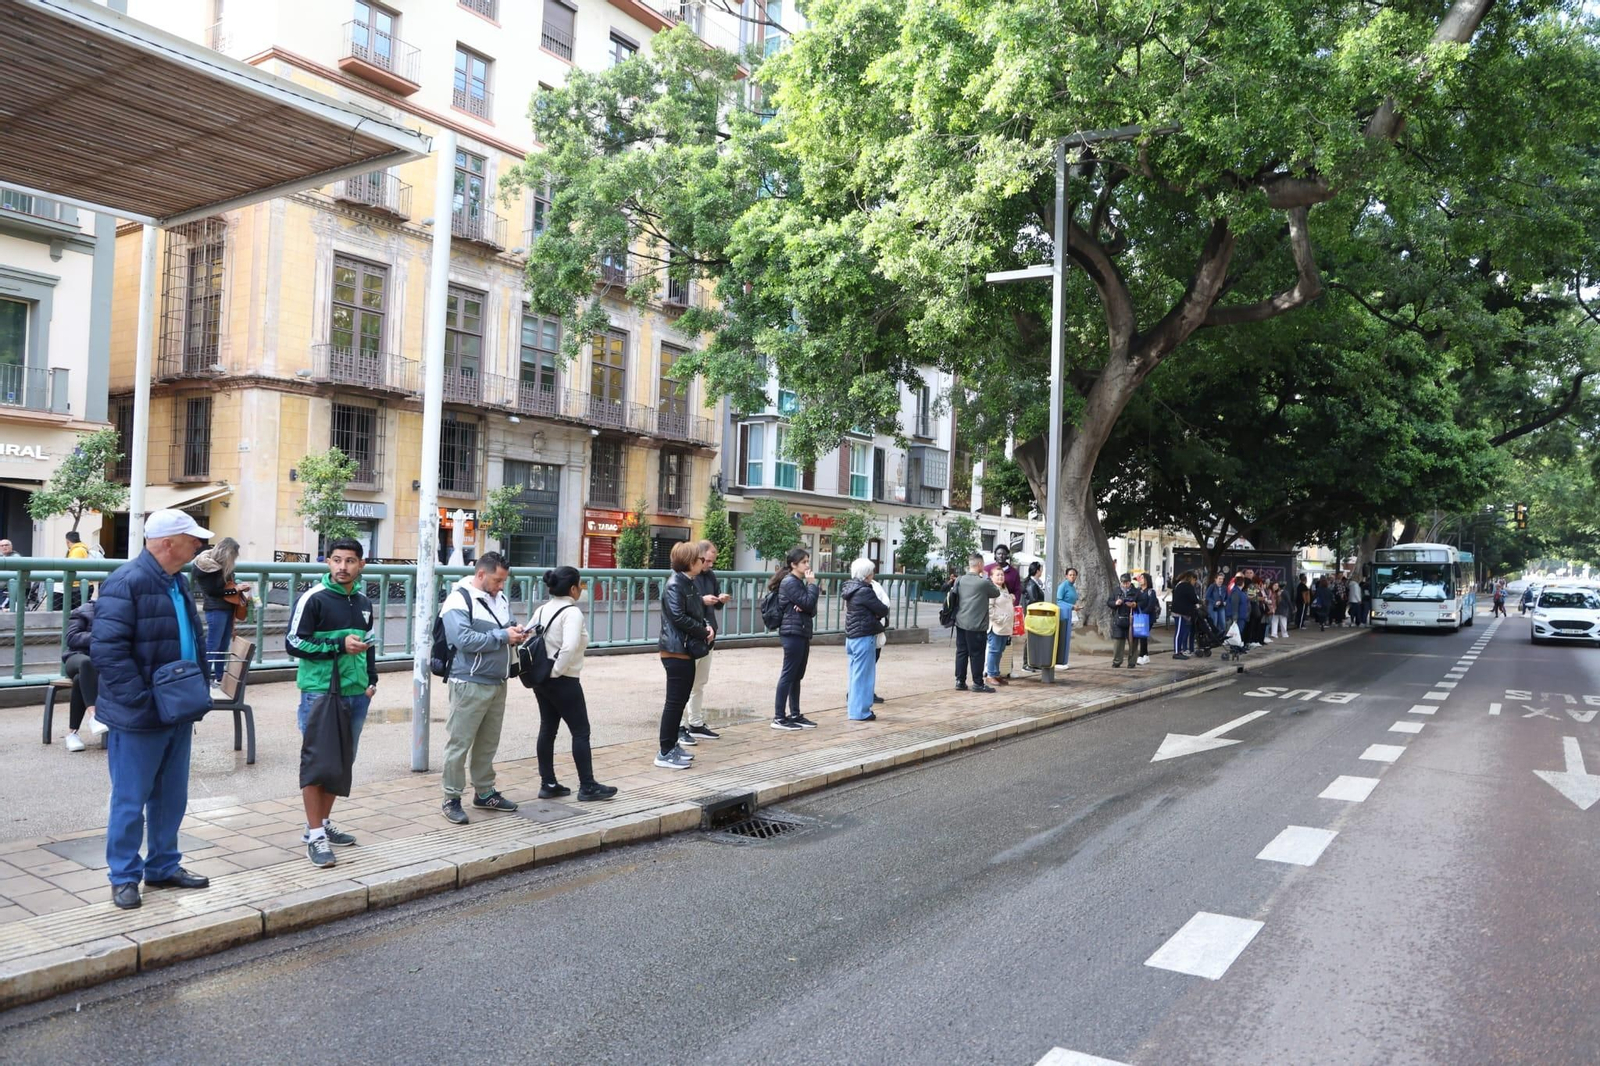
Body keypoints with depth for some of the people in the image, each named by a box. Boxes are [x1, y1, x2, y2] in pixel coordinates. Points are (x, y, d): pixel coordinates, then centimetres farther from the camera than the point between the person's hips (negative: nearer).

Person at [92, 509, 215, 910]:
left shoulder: (177, 582, 12)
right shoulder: (126, 583, -17)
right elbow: (107, 649, -22)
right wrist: (141, 699, -23)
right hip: (139, 717, -8)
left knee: (171, 798, 16)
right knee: (130, 800, 5)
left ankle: (163, 867, 29)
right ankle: (124, 877, 18)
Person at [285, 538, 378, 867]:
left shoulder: (364, 603, 12)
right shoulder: (313, 599, -7)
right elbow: (293, 643, -11)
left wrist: (371, 680, 12)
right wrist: (339, 646, -18)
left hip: (356, 694, 7)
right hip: (320, 694, -6)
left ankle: (323, 823, 26)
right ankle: (315, 836, 3)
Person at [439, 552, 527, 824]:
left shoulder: (500, 598, 11)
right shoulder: (459, 600, -13)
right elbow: (464, 639, -24)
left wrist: (516, 633, -1)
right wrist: (502, 636, -19)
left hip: (497, 684, 8)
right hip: (470, 685, -8)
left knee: (488, 743, 17)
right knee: (459, 743, 0)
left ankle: (484, 792, 29)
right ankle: (452, 799, 10)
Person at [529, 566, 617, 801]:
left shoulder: (542, 609, 8)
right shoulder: (572, 612, -17)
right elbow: (569, 647, -30)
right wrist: (557, 671, -18)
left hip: (541, 679, 8)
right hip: (563, 682, -8)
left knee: (547, 729, 13)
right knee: (580, 731, 1)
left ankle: (548, 784, 18)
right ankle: (588, 787, 6)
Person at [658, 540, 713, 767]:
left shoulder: (689, 584, 14)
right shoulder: (674, 585, -14)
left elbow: (698, 613, 19)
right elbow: (678, 617, -22)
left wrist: (707, 627, -1)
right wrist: (704, 630, -13)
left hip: (687, 650, 9)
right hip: (676, 650, -9)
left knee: (680, 700, 15)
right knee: (675, 701, -5)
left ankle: (671, 744, 25)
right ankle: (664, 753, 1)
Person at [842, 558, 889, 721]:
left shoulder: (850, 589, 10)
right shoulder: (865, 591, -18)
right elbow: (883, 610, -12)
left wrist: (876, 615, -1)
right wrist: (879, 615, 8)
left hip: (851, 637, 9)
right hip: (864, 637, -9)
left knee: (855, 673, 16)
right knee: (863, 674, -2)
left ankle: (853, 707, 22)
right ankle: (859, 711, 2)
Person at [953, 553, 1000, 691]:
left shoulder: (960, 580, 3)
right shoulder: (984, 582, -13)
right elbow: (996, 593, 2)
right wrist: (988, 579, 16)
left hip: (961, 623, 6)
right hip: (977, 625, -6)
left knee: (961, 652, 11)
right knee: (977, 654, 2)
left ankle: (960, 681, 15)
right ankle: (978, 683, 8)